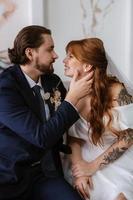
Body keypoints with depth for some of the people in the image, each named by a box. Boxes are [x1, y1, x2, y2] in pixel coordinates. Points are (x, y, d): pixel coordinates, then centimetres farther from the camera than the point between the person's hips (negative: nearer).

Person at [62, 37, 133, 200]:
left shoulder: (115, 90, -17)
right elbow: (73, 138, 0)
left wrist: (93, 166, -14)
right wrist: (79, 170, -17)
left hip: (119, 159, -3)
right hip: (86, 157, 3)